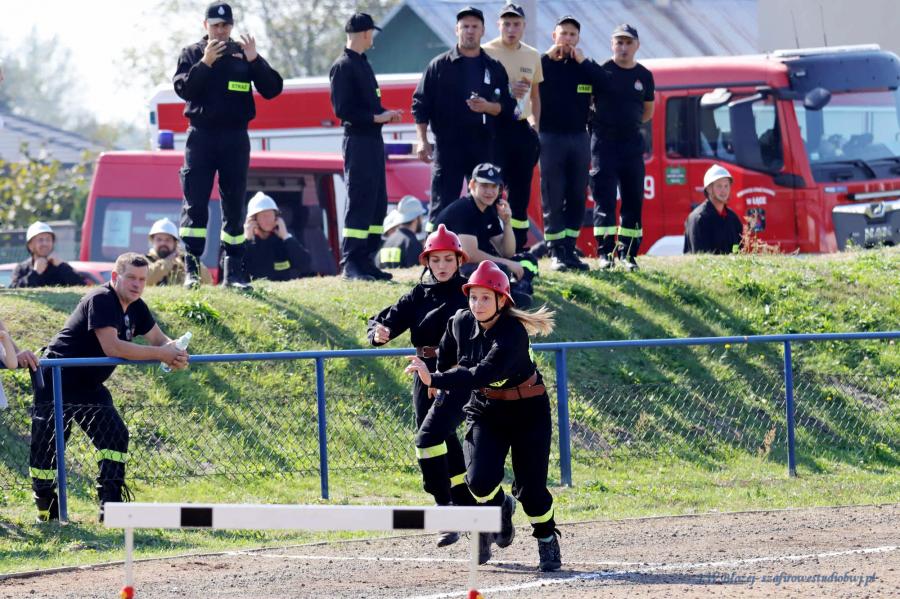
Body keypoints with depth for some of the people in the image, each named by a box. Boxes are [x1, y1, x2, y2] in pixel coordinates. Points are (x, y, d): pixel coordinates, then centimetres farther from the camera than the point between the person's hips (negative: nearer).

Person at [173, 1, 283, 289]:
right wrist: (205, 62, -19)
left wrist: (254, 60, -15)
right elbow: (183, 88, -9)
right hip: (201, 135, -1)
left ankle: (233, 270, 7)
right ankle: (191, 267, -11)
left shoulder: (243, 54, 7)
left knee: (235, 206, 4)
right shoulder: (192, 54, 5)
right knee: (195, 203, -8)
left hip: (235, 138, 1)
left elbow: (272, 89, -2)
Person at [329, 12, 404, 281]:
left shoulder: (362, 64, 17)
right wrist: (376, 117, -18)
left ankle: (366, 260, 14)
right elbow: (342, 109, -17)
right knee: (360, 201, -9)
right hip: (358, 140, -10)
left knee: (377, 202, 10)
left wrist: (386, 114, 4)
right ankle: (350, 263, -8)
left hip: (373, 138, 10)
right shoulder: (343, 66, -11)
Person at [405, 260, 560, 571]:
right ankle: (500, 508, 17)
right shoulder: (461, 323, -11)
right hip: (484, 410, 4)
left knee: (530, 487, -5)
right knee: (480, 480, -17)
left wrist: (434, 379, -50)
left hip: (527, 411, -4)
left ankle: (547, 539, 22)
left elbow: (481, 374, -42)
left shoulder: (513, 333, -30)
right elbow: (447, 355, 14)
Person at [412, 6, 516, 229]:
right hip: (447, 146, -3)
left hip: (484, 146, 3)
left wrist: (489, 107, -12)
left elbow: (507, 107, 9)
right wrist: (422, 141, -7)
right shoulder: (439, 66, 4)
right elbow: (420, 104, 2)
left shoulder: (494, 68, 11)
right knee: (442, 206, -4)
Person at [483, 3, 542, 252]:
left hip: (522, 128, 6)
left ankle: (519, 249, 11)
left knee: (521, 191, 7)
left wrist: (535, 127, 11)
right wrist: (507, 92, -18)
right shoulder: (486, 53, -5)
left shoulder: (532, 56, 13)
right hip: (495, 127, -6)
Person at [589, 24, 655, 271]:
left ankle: (628, 252, 10)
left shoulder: (644, 76, 9)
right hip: (604, 142, -4)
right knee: (604, 199, -8)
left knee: (633, 199, 4)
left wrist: (629, 123, 12)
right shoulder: (602, 72, -3)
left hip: (632, 142, 4)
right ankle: (604, 252, -9)